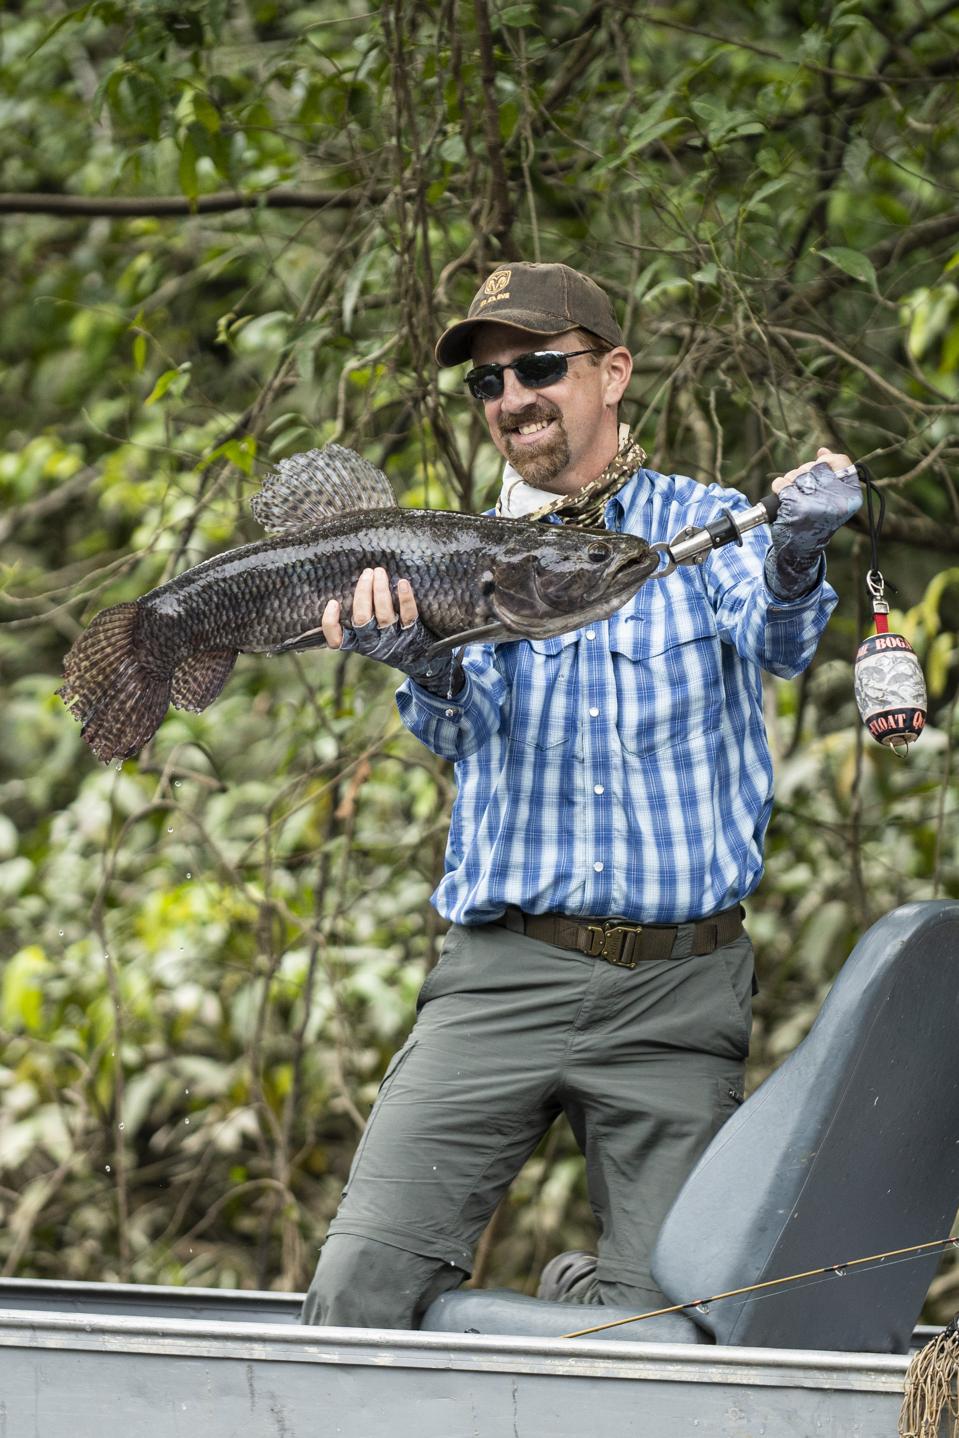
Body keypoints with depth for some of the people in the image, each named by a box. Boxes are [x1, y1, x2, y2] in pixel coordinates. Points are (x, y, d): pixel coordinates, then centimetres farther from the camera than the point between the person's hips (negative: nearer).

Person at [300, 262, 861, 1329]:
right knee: (364, 1277, -11)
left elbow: (774, 639, -13)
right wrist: (419, 661, -29)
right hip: (504, 974, 1)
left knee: (657, 1317, -3)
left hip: (677, 998, -1)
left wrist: (795, 556, -37)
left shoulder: (699, 523, 8)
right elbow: (466, 731, -5)